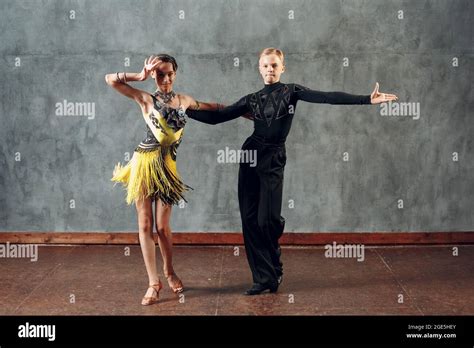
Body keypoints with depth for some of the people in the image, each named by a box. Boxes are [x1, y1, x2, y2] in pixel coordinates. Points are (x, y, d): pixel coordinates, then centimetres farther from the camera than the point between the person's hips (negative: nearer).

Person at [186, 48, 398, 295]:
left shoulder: (291, 92, 2)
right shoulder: (252, 99, 9)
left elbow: (327, 97, -9)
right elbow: (215, 117, 10)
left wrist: (367, 100, -18)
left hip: (273, 161, -3)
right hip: (250, 157, 3)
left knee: (267, 219, -9)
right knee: (249, 219, -1)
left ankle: (272, 271, 18)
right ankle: (263, 277, 10)